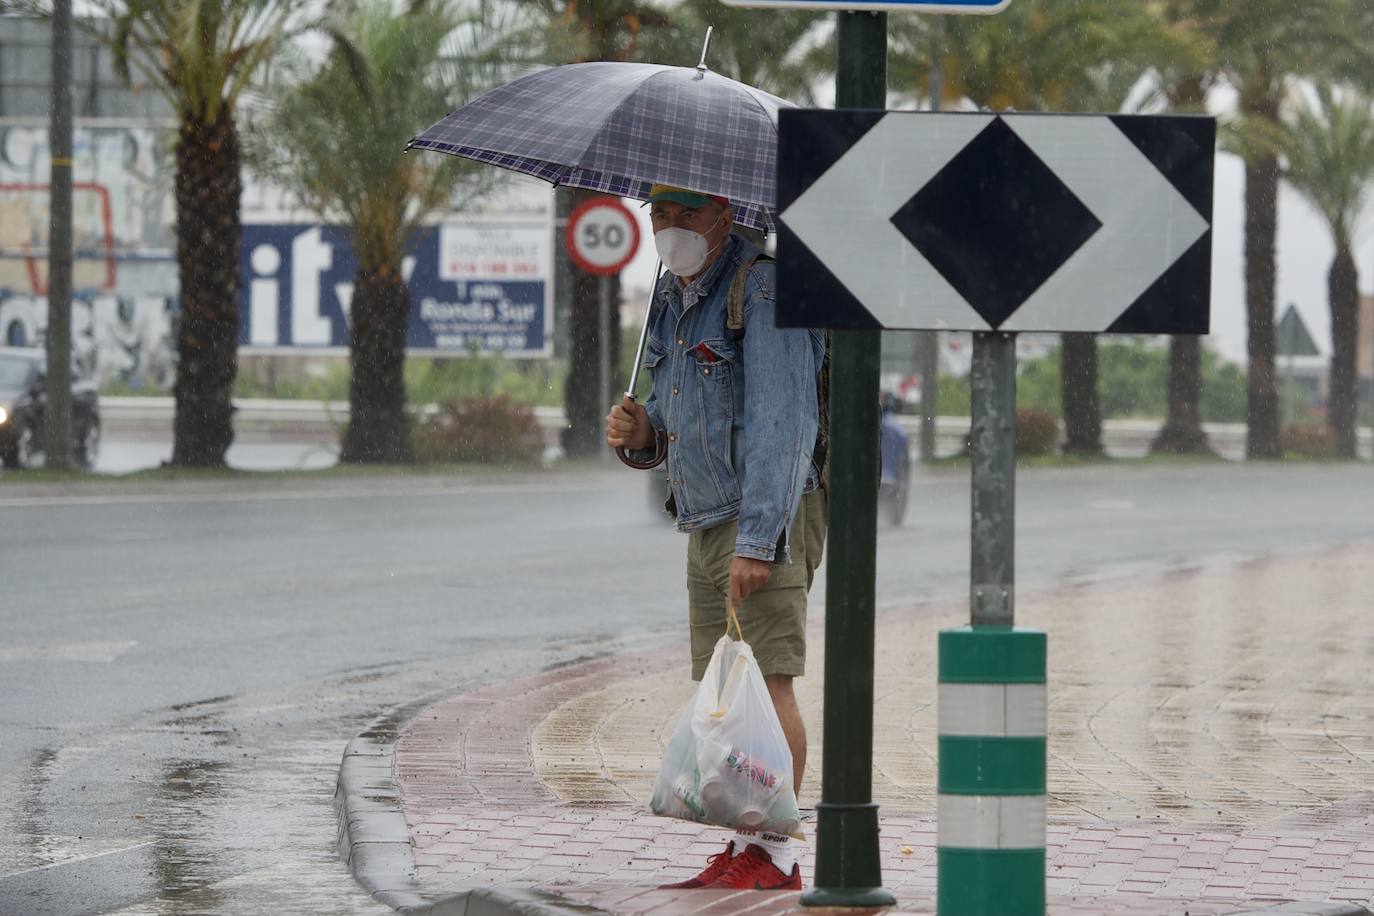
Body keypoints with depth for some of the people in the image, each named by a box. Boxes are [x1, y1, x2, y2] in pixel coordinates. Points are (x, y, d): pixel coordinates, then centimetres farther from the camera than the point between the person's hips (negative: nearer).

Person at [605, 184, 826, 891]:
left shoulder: (763, 289, -13)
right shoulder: (674, 299, 16)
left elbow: (783, 425, -20)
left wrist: (758, 541, -26)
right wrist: (640, 434, 0)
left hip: (770, 516, -9)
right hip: (705, 522, 9)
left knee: (766, 679, -12)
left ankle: (776, 853, -11)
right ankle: (744, 849, 9)